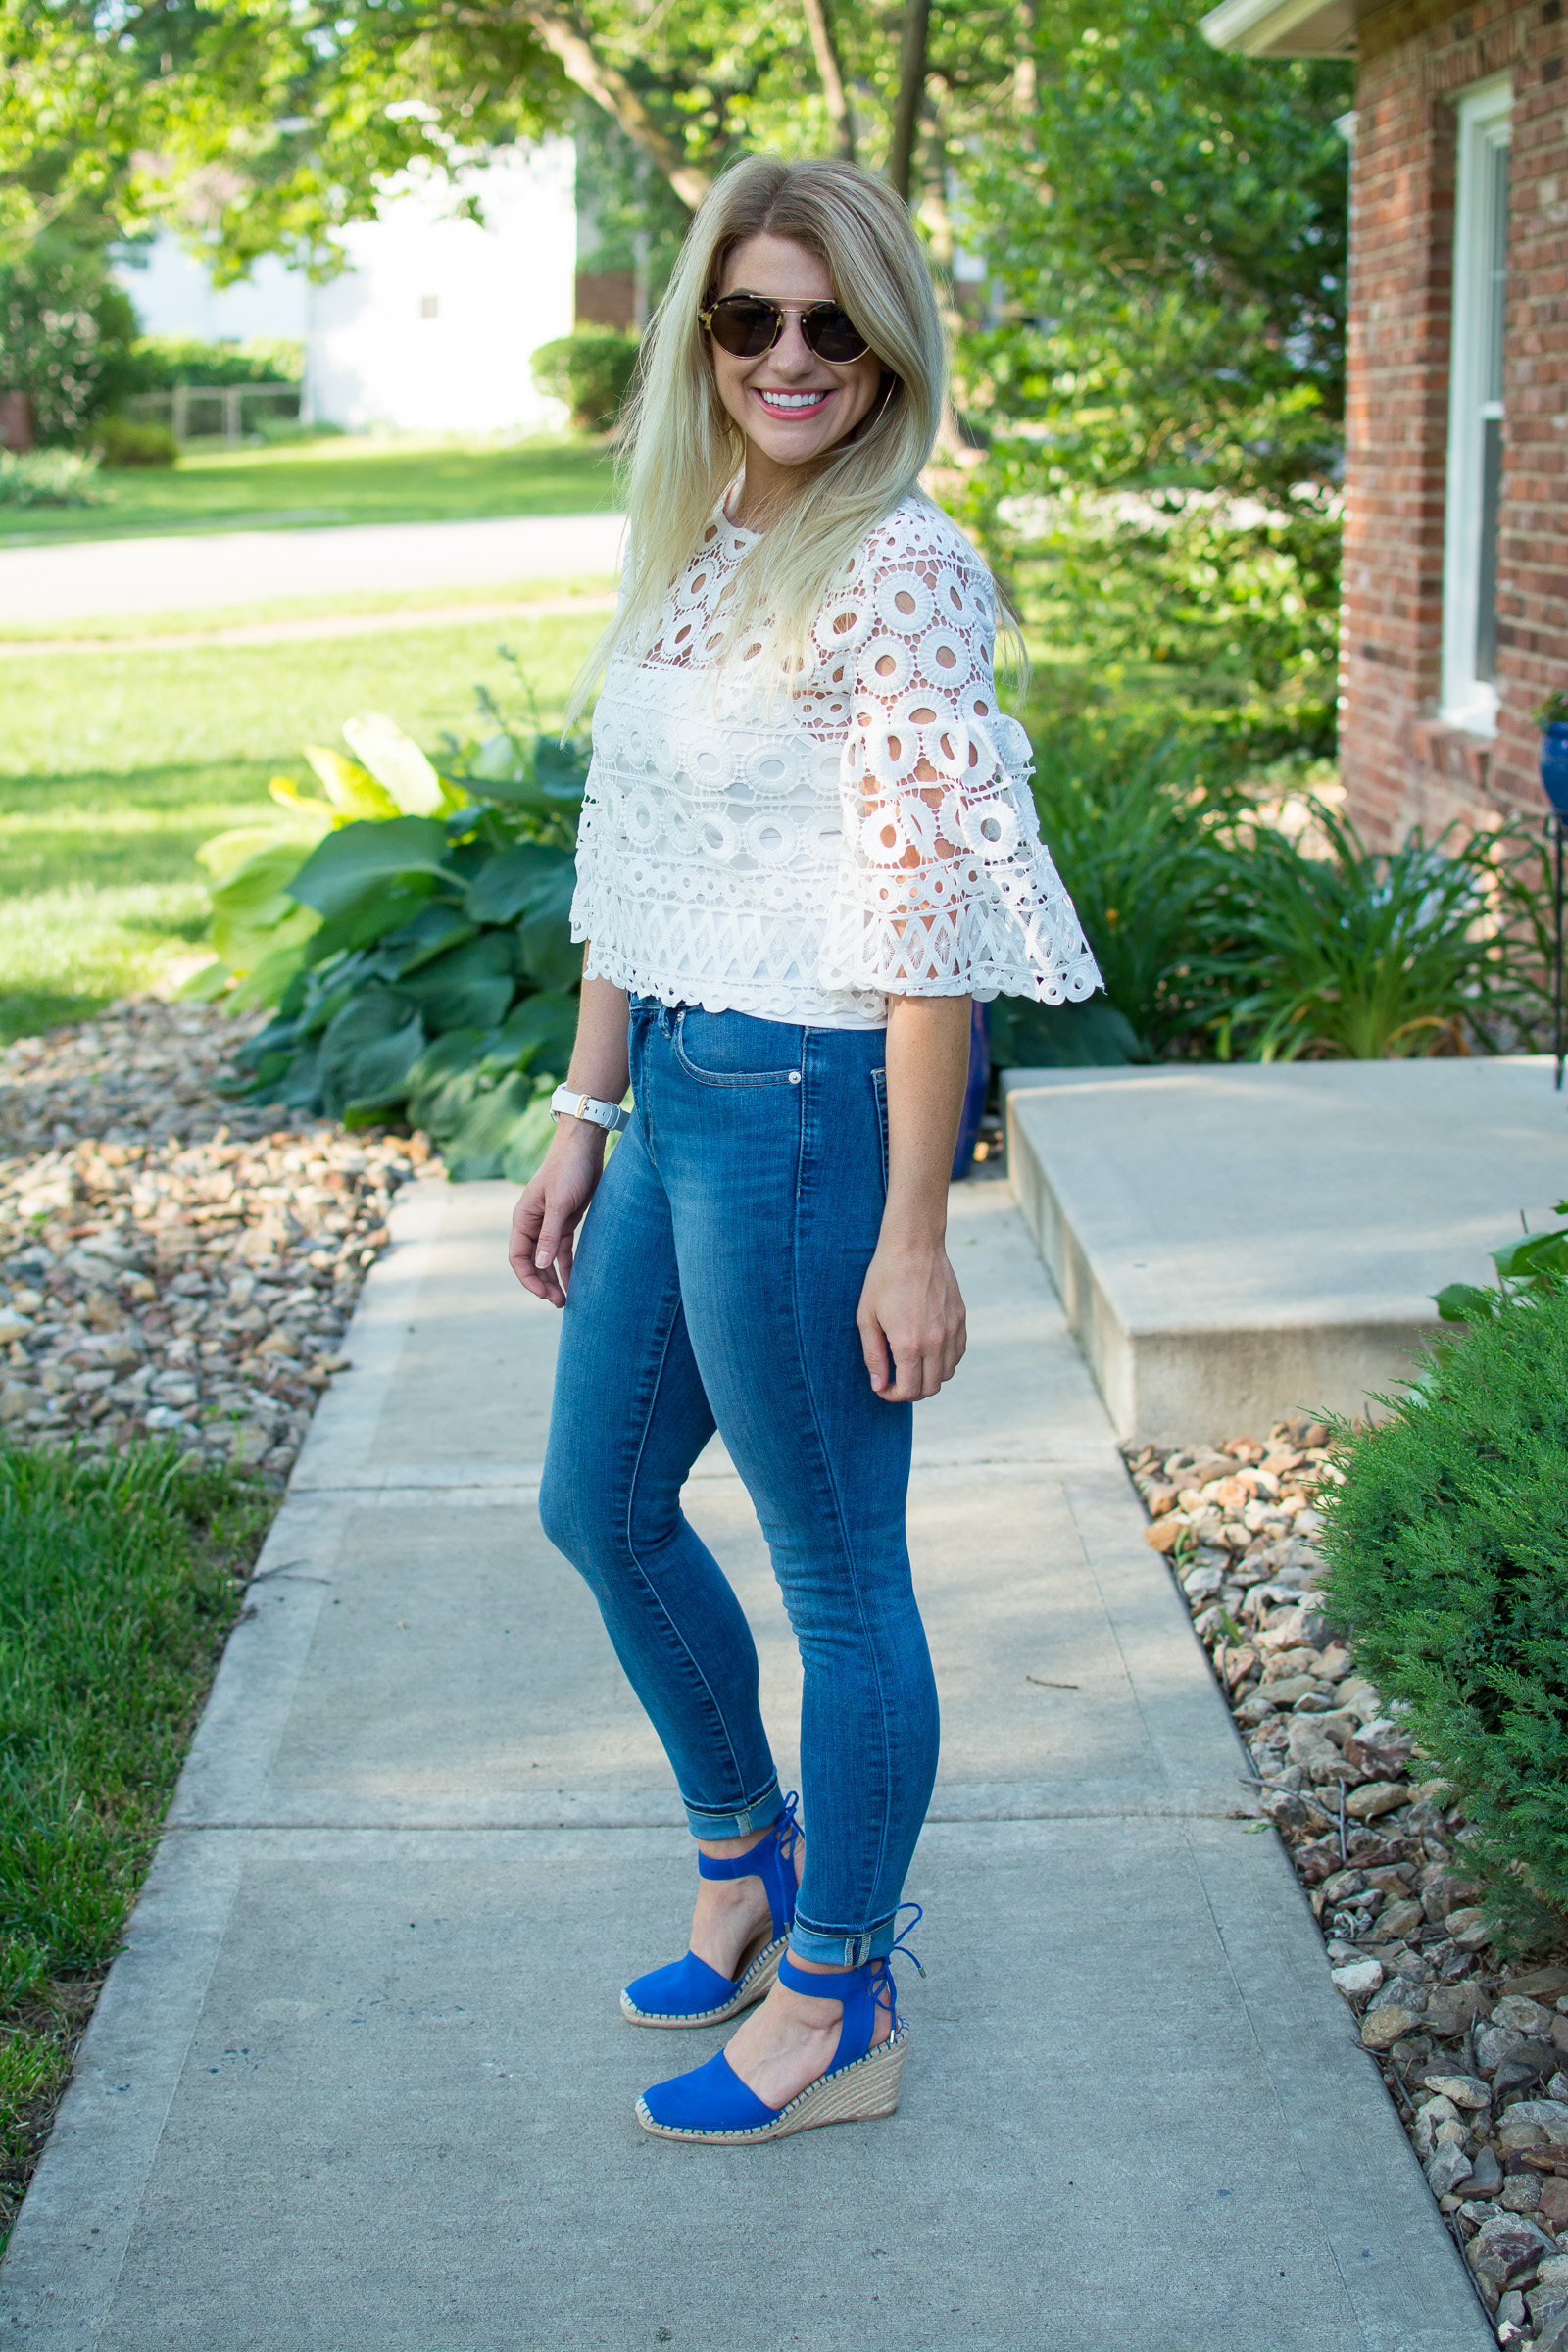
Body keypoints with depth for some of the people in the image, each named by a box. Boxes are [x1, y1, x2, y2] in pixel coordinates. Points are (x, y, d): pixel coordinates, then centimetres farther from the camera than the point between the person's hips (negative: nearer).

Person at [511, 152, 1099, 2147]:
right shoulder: (686, 549, 10)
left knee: (835, 1567, 5)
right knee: (598, 1505, 20)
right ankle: (744, 1855, 43)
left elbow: (929, 910, -18)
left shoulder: (899, 567, -15)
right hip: (677, 1091, 9)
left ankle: (835, 2010, 23)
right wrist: (583, 1122, 15)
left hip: (812, 1102, -9)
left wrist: (913, 1235, -19)